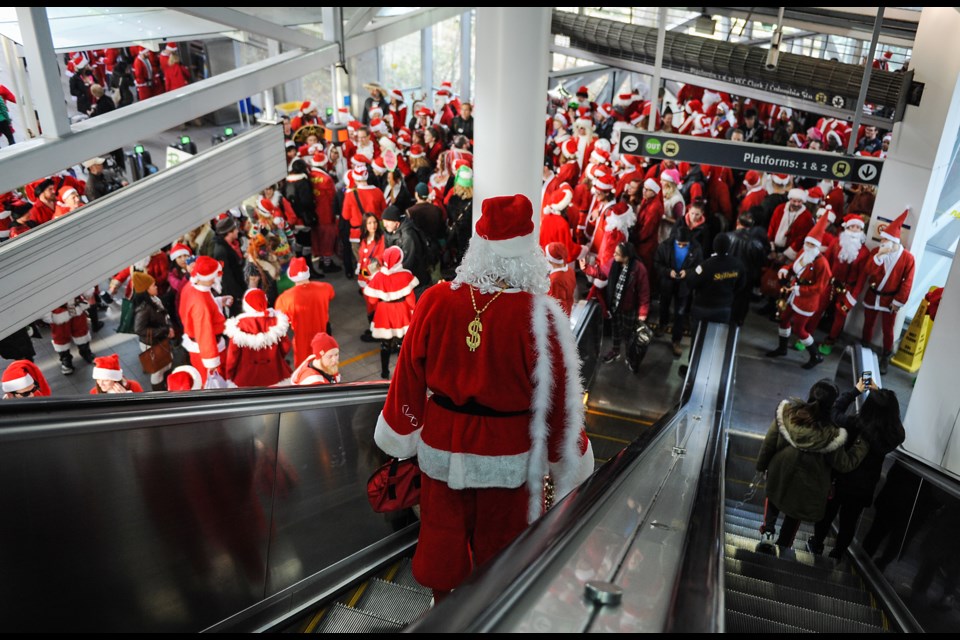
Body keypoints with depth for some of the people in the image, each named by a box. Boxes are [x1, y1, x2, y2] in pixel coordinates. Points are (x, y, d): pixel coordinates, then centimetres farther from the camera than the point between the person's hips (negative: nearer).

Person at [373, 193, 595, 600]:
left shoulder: (436, 302, -14)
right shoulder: (538, 316, -23)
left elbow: (410, 374, -4)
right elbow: (557, 395, -15)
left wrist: (402, 432, 14)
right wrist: (567, 459, 2)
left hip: (443, 444, 3)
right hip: (506, 454, -2)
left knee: (443, 533, 25)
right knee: (498, 542, 21)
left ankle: (441, 602, 49)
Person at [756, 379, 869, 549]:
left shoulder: (787, 413, -26)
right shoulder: (831, 436, -32)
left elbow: (769, 443, -11)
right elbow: (846, 464, -14)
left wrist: (762, 465, 6)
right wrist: (863, 442, -6)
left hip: (778, 474, 2)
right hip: (804, 487, -2)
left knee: (773, 497, 36)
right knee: (795, 512, 29)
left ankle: (768, 529, 25)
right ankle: (783, 546, 46)